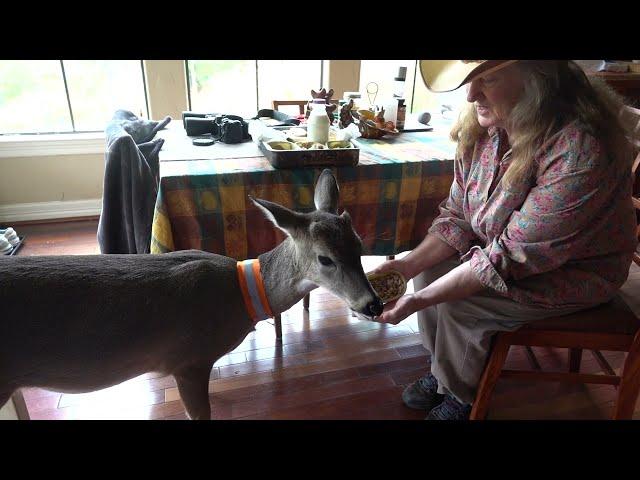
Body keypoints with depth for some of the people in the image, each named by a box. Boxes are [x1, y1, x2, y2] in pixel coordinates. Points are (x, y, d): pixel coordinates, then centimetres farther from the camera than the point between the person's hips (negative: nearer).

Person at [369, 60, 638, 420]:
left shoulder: (580, 152, -35)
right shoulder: (483, 127, -14)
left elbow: (509, 258, -32)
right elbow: (458, 216, -6)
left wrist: (419, 300, -29)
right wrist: (409, 264, -19)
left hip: (572, 272, -6)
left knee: (458, 304, -20)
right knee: (428, 268, -8)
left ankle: (461, 395, 11)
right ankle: (443, 370, 15)